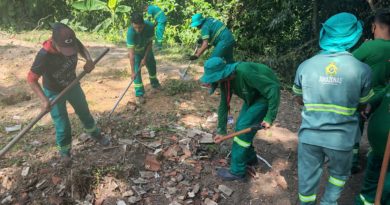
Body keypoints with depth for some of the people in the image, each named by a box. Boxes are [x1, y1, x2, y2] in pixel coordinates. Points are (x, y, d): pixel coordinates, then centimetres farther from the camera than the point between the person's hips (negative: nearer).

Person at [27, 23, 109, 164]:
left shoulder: (72, 42, -25)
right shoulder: (44, 55, -36)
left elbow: (82, 48, -1)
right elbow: (31, 79, -28)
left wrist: (89, 60, -23)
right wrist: (44, 100, -40)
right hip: (55, 93, -4)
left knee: (85, 112, 24)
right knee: (63, 126, 6)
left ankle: (95, 134, 52)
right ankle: (64, 152, 34)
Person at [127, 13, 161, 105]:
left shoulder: (150, 26, -33)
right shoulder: (130, 32, -41)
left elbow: (150, 43, -18)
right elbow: (131, 53, -42)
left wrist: (145, 58, -21)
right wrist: (132, 71, -45)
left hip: (147, 49, 3)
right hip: (136, 52, -3)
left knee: (152, 65, 19)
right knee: (137, 72, -13)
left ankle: (154, 83, 46)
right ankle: (139, 94, -5)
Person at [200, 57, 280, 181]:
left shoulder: (244, 72, -37)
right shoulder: (224, 80, -11)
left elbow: (273, 88, -32)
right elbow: (223, 104, 2)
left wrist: (270, 117, -31)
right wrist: (221, 130, 7)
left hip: (268, 95, -8)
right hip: (253, 96, 8)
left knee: (244, 127, -13)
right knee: (240, 125, 8)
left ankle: (237, 171, -3)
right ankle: (249, 157, 31)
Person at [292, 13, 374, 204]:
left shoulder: (305, 66, -8)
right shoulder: (362, 70, -12)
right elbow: (362, 104, 4)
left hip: (309, 135, 1)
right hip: (341, 138, -1)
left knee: (307, 177, 17)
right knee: (339, 174, 27)